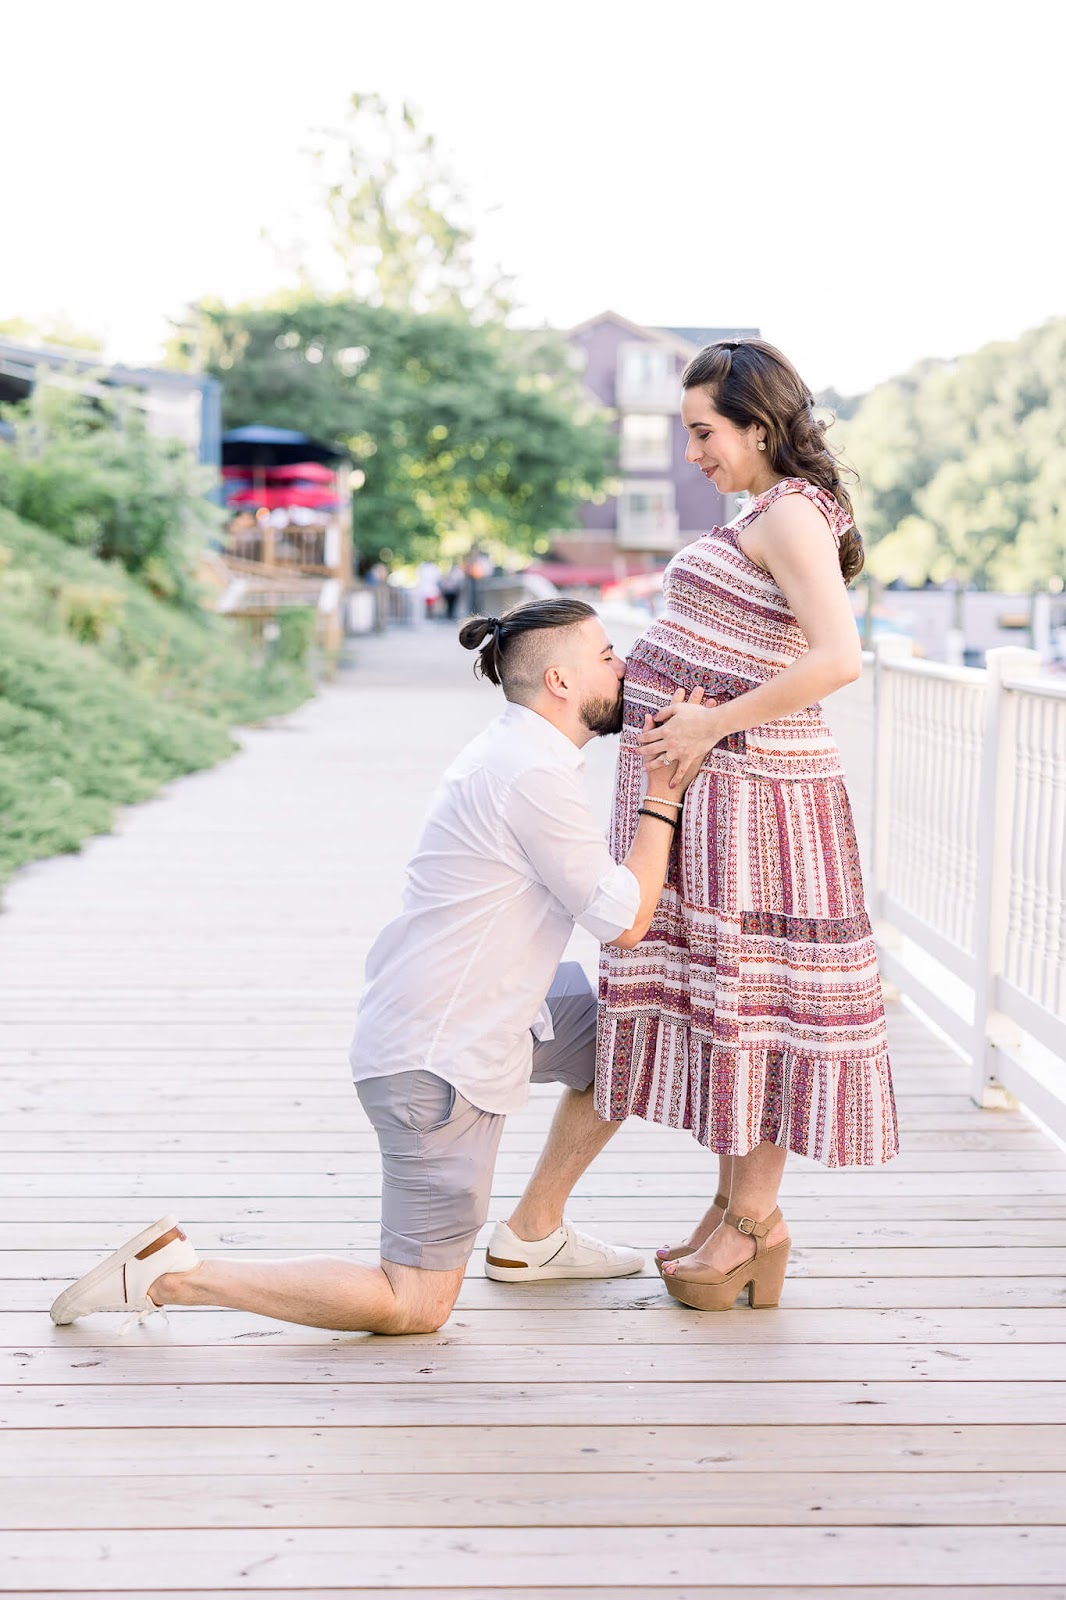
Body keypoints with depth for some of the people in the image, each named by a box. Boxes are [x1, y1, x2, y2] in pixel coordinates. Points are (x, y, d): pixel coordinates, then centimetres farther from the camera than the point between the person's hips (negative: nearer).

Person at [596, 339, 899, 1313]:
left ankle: (755, 1219, 10)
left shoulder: (790, 515, -14)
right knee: (717, 996, 13)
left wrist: (712, 725, -21)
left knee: (746, 996, -1)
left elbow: (838, 659, -26)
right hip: (708, 796, 10)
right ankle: (735, 1205, 22)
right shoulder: (774, 515, 16)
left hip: (745, 795, -10)